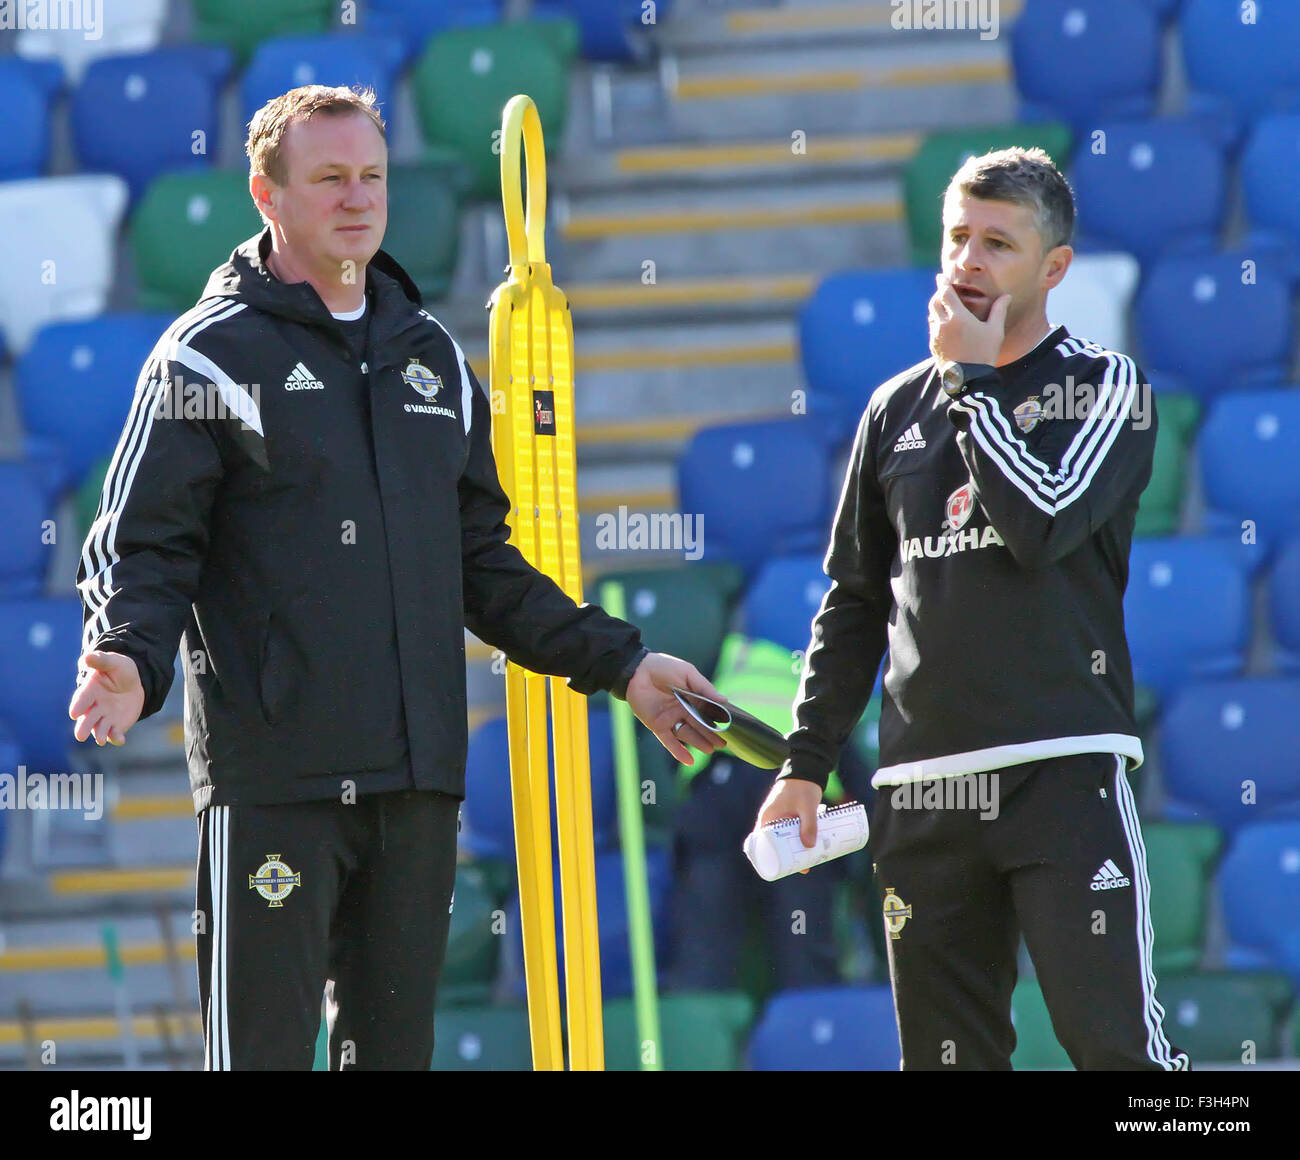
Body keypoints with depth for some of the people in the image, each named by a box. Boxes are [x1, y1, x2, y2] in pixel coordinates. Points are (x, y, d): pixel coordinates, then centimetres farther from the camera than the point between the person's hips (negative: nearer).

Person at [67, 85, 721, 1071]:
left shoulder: (431, 356, 17)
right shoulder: (213, 354, -1)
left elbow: (482, 564, 24)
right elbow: (143, 547, -6)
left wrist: (617, 662, 19)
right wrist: (131, 661, -25)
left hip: (418, 773, 6)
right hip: (272, 776, -6)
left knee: (395, 1040, 8)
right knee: (264, 1044, -7)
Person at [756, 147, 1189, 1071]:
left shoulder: (1105, 388, 4)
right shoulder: (899, 409, 16)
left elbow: (1043, 526, -14)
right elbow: (853, 603, 21)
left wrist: (972, 381, -4)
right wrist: (805, 763, 14)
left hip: (1065, 770, -4)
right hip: (923, 784, 4)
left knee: (1117, 1045, -13)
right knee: (946, 1056, 2)